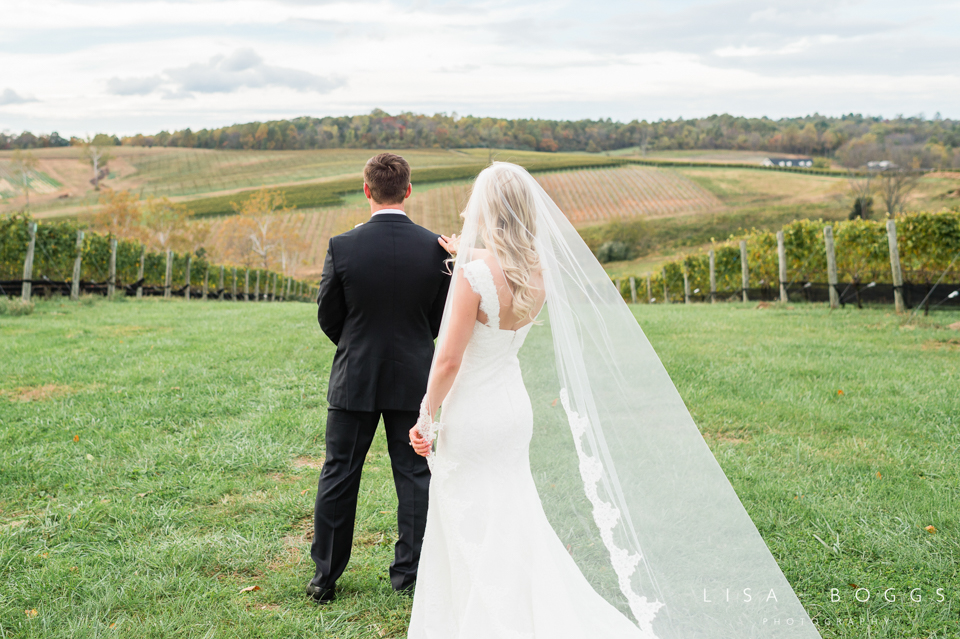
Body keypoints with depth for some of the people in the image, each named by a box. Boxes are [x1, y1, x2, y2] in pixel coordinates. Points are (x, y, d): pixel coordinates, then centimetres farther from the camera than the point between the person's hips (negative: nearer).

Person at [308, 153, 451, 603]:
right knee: (414, 476, 11)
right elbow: (441, 316, 1)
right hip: (414, 377, 1)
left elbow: (327, 316, -1)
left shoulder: (343, 246, -12)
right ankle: (410, 574, 17)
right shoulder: (435, 247, -8)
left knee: (339, 476, 10)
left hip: (354, 379, 0)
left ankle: (325, 578, 18)